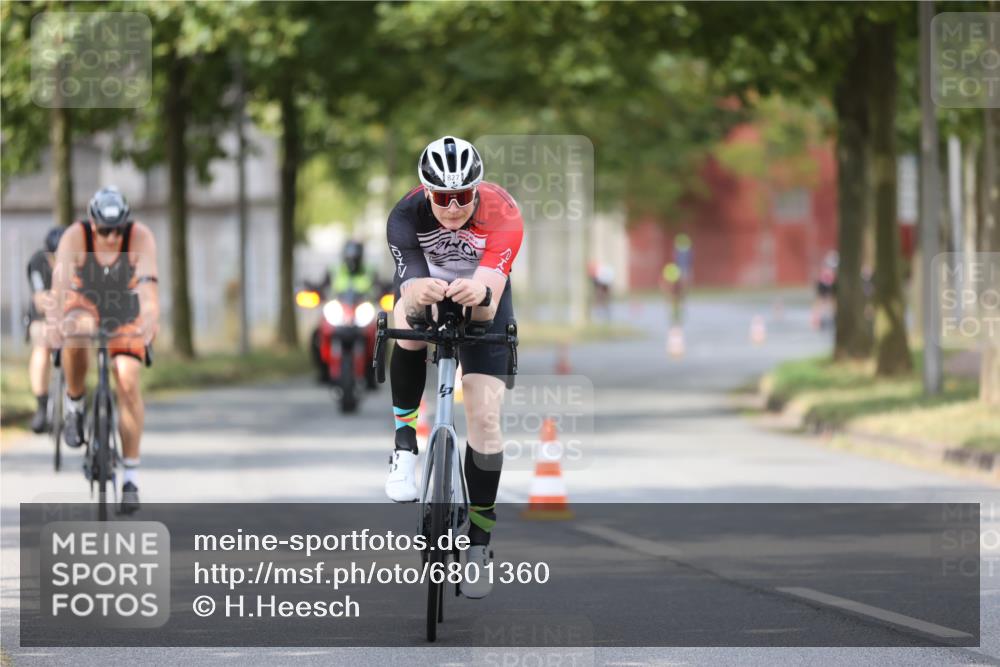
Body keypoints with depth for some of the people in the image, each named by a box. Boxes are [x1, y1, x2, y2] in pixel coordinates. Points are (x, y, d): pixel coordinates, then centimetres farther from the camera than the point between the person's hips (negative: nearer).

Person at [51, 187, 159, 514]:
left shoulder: (140, 237, -28)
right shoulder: (75, 237, -28)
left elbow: (148, 283, -41)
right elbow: (61, 281, -40)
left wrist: (149, 320, -58)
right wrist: (62, 318, -58)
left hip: (127, 311, 1)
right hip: (85, 302, -1)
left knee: (128, 382, -15)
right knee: (75, 338, -36)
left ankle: (131, 475, -6)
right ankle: (74, 404, -10)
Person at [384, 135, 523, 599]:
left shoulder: (502, 214, -35)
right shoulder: (407, 215, -33)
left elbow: (491, 296, -43)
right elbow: (411, 283, -44)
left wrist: (480, 294, -67)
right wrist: (420, 292, -68)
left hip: (482, 299, 0)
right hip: (428, 285, 0)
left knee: (485, 415, -9)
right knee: (410, 325, -37)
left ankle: (479, 538, 5)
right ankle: (404, 444, -19)